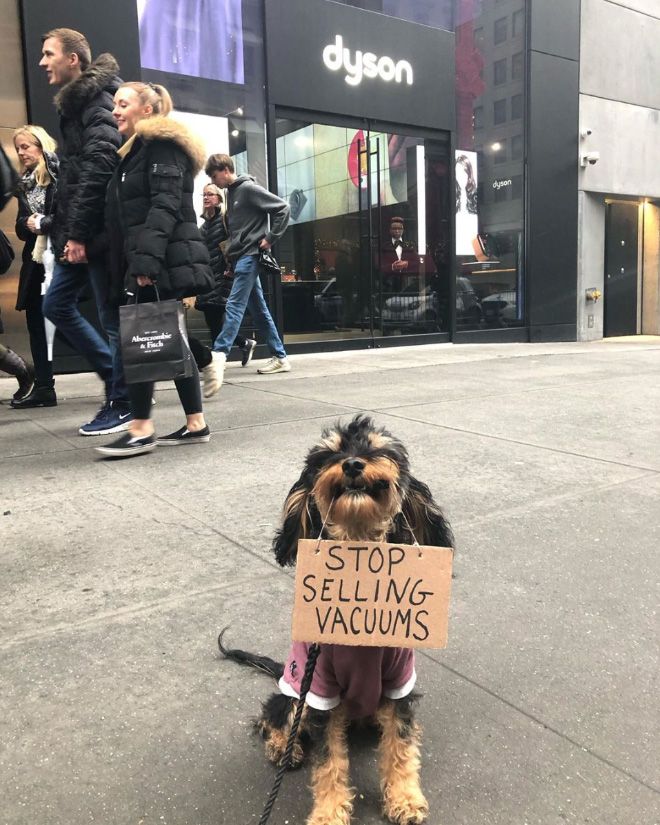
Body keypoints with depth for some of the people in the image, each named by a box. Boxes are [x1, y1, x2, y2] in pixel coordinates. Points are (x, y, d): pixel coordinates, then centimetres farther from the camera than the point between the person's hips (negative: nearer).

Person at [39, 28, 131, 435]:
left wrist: (79, 231, -22)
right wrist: (67, 230, 15)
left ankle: (123, 404, 8)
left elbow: (99, 167, -20)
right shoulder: (76, 103, 22)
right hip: (81, 232, 10)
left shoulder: (98, 100, -8)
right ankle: (118, 376, 20)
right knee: (57, 305, 12)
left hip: (100, 231, -10)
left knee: (113, 318, -3)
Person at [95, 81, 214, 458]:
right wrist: (135, 261, 16)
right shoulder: (139, 151, 25)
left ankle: (142, 429, -6)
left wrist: (146, 257, -26)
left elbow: (165, 205, -17)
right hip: (153, 261, 10)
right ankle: (196, 424, 10)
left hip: (164, 261, -10)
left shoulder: (162, 145, -4)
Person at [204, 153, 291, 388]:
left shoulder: (249, 188, -7)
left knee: (235, 305, -13)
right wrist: (230, 258, 15)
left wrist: (270, 238, -12)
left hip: (250, 256, -9)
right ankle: (280, 357, 11)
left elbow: (283, 208, -12)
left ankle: (219, 353, -16)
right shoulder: (232, 192, 18)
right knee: (258, 310, 7)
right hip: (239, 257, 9)